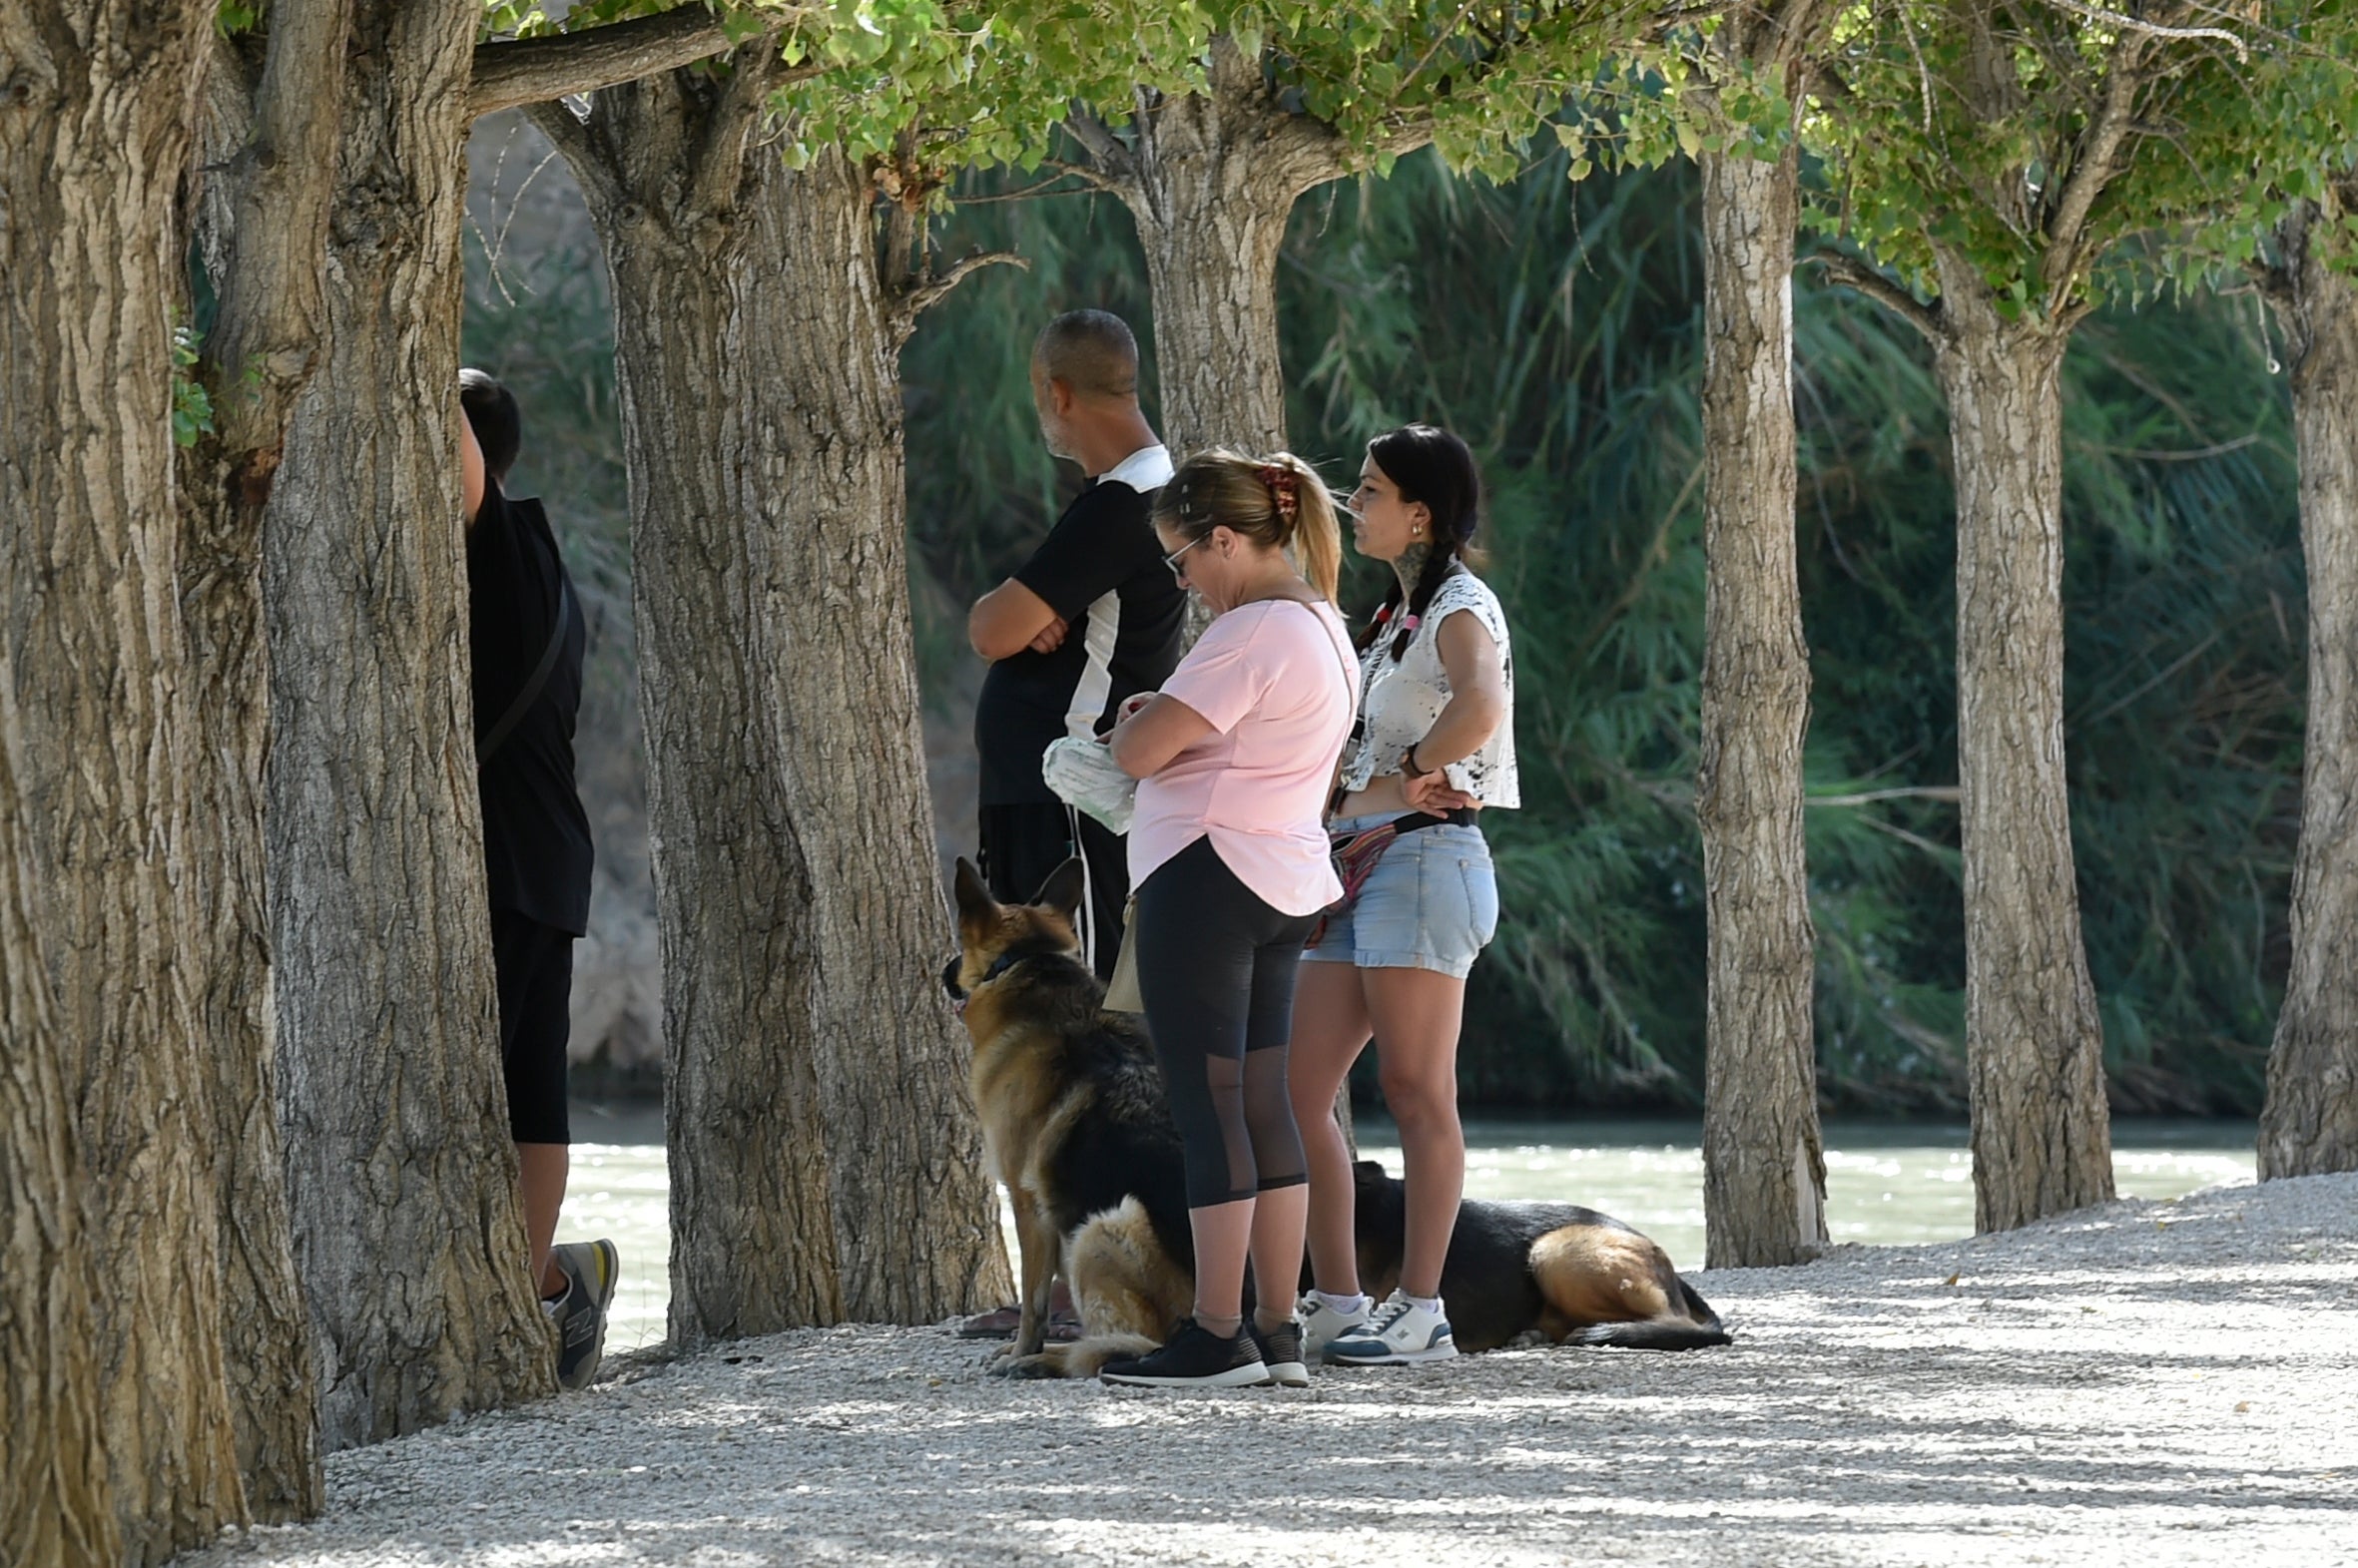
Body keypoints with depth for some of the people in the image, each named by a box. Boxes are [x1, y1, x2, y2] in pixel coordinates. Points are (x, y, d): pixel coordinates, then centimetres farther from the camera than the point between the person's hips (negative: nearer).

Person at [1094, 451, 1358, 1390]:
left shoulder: (1252, 634, -16)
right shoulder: (1321, 625, 16)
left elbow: (1138, 752, -17)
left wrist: (1127, 725, 5)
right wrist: (1160, 719, 7)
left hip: (1210, 879, -10)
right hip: (1285, 886, 10)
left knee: (1208, 1105, -7)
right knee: (1263, 1103, 10)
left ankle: (1217, 1337, -7)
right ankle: (1278, 1333, 10)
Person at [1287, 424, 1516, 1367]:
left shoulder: (1459, 609, -8)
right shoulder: (1397, 614, 22)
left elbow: (1478, 706, -30)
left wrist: (1412, 775, -16)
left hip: (1424, 858, -10)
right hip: (1361, 866, 10)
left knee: (1416, 1093, -8)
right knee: (1296, 1088, 4)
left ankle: (1421, 1311, -6)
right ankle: (1336, 1304, 7)